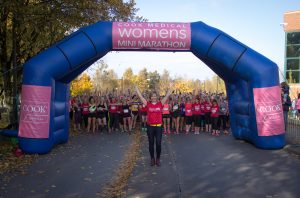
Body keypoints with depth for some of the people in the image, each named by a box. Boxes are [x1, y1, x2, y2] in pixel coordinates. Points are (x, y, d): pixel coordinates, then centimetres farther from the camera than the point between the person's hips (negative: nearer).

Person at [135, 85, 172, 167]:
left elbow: (167, 96, 1)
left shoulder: (160, 103, 1)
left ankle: (158, 159, 18)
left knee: (158, 143, 2)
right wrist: (136, 87, 0)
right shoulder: (148, 104, 1)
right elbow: (140, 96, 1)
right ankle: (152, 158, 22)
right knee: (151, 143, 9)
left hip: (158, 126, 0)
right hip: (150, 126, 0)